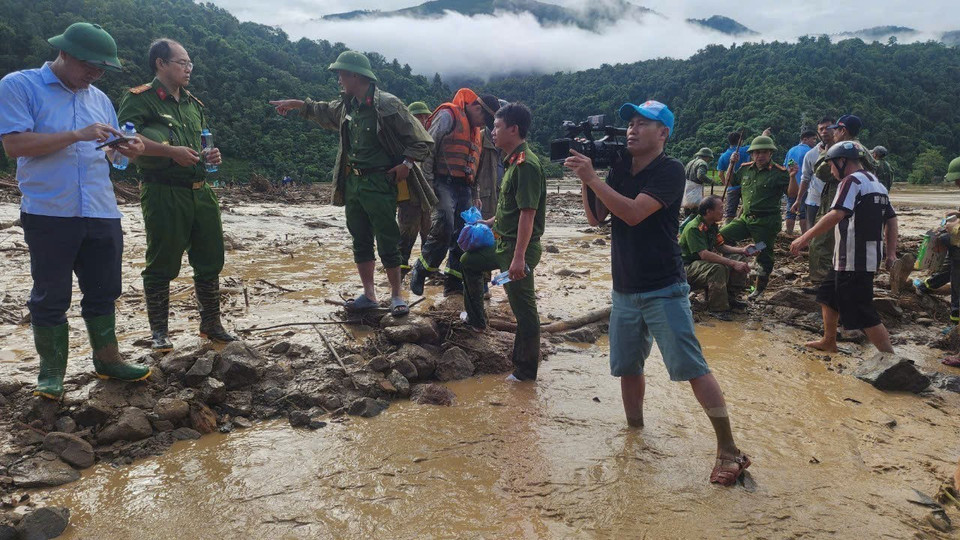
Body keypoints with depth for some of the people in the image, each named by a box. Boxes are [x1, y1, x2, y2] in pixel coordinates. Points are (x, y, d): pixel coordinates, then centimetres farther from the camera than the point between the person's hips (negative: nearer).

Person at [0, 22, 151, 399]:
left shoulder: (100, 99, 15)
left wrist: (126, 152, -4)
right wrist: (78, 135, -19)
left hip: (102, 214, 5)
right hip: (49, 215, -5)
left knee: (103, 293, 11)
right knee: (51, 297, 3)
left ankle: (107, 360, 24)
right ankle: (51, 374, 15)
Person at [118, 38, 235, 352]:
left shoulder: (193, 103, 19)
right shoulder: (140, 98, -5)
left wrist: (208, 155, 7)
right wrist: (171, 151, -22)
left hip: (200, 192, 7)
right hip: (164, 193, -7)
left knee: (210, 259, 9)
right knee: (162, 264, 1)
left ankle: (210, 324, 22)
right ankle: (158, 332, 14)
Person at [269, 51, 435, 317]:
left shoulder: (387, 105, -14)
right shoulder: (346, 105, 9)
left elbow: (422, 141, -12)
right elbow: (323, 111, 33)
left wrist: (406, 164, -20)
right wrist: (295, 104, 32)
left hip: (379, 184, -7)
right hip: (352, 183, 8)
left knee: (387, 243, -2)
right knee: (360, 242, 11)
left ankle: (396, 296, 11)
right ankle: (368, 295, 21)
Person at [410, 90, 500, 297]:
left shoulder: (476, 130, 23)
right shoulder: (448, 115, -4)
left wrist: (475, 194, 23)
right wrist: (427, 182, -16)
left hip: (464, 188, 9)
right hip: (444, 184, -8)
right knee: (444, 229, -23)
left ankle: (453, 284, 13)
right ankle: (420, 271, -4)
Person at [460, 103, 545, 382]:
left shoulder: (526, 164, -19)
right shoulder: (513, 162, 13)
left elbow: (527, 213, -25)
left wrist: (519, 257, -28)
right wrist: (489, 222, 28)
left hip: (519, 248, -11)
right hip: (503, 244, 11)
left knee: (524, 309, -2)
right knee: (468, 261, 28)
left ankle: (525, 371, 9)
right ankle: (476, 319, 42)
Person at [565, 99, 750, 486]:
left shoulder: (670, 171, -12)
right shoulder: (620, 169, 9)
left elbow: (633, 213, -25)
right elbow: (596, 218, 7)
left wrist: (592, 177, -22)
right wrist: (583, 179, -5)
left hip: (663, 290, -7)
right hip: (624, 290, 7)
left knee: (692, 368, -10)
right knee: (628, 367, 15)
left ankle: (728, 451, -2)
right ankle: (634, 433, 33)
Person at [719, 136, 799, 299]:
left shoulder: (779, 173, -6)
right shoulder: (746, 169, 10)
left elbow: (792, 194, -9)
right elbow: (731, 182, 23)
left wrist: (792, 176, -25)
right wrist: (732, 164, 9)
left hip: (766, 222, -5)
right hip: (745, 218, 5)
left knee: (764, 257, 3)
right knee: (720, 237, -8)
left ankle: (759, 289, 21)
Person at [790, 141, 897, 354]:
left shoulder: (852, 181, -13)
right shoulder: (877, 184, 17)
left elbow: (836, 215, -26)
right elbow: (891, 220, 18)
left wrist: (805, 237, -24)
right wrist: (891, 253, 19)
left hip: (854, 259, -10)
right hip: (871, 255, 10)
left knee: (862, 313, -5)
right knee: (828, 296, 22)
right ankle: (829, 342, 34)